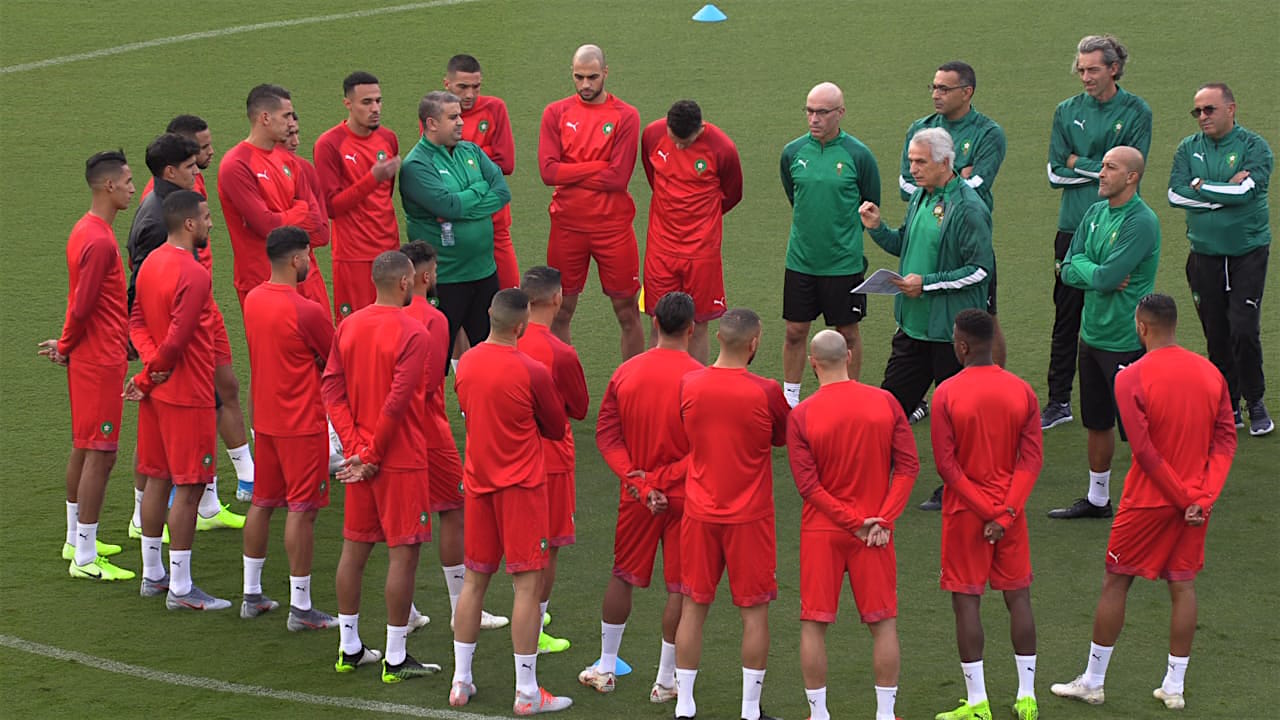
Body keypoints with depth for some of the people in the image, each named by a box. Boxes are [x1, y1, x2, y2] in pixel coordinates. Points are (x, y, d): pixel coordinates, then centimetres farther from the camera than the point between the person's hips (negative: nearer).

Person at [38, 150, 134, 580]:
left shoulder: (88, 231, 11)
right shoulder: (99, 241, -22)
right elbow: (82, 306, -22)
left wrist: (67, 345, 11)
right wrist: (66, 347, -7)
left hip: (89, 356, 10)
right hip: (101, 360, -10)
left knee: (84, 449, 18)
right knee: (100, 455, -6)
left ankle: (76, 541, 29)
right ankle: (84, 558, -2)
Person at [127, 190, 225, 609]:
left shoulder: (152, 262, 8)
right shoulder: (193, 275, -21)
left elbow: (137, 320, 8)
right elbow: (177, 340, -25)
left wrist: (152, 363, -7)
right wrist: (148, 379, -9)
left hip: (158, 391, 9)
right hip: (187, 396, -9)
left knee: (158, 480, 16)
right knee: (188, 488, -3)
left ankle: (152, 575, 25)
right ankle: (180, 589, 1)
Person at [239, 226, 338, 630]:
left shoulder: (253, 300, 3)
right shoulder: (306, 312, -21)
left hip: (264, 418, 8)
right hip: (302, 423, -8)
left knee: (262, 503, 16)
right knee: (301, 511, -2)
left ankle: (252, 596, 24)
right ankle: (300, 609, 2)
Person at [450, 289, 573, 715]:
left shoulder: (465, 363, 1)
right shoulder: (531, 372, -16)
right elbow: (556, 429, -3)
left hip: (478, 482, 6)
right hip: (521, 486, -6)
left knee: (474, 580, 14)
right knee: (527, 585, -1)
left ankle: (461, 683, 19)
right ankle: (527, 693, 1)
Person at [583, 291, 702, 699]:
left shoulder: (626, 372, -3)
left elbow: (606, 433, -3)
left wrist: (639, 483, -8)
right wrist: (662, 479, -12)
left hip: (636, 496, 4)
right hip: (683, 498, -4)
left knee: (623, 577, 18)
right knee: (679, 588, 6)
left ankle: (605, 669, 26)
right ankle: (665, 681, 10)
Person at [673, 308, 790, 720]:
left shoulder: (688, 385, -5)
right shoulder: (765, 393, -15)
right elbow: (784, 437, 3)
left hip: (699, 514, 3)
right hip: (749, 517, -3)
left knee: (693, 607, 11)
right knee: (754, 611, 8)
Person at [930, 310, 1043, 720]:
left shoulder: (947, 394, -11)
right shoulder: (1022, 392, -1)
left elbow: (946, 464, -14)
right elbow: (1032, 458, -6)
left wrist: (986, 510, -10)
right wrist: (1006, 512, -11)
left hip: (965, 513, -3)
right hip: (1010, 510, 3)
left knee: (967, 601, 2)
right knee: (1018, 596, 11)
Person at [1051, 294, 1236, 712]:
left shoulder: (1131, 379, -14)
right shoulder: (1210, 373, 2)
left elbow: (1145, 452, -17)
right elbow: (1226, 440, -1)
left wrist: (1184, 497, -10)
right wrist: (1204, 497, -7)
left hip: (1149, 500, -4)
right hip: (1196, 501, 4)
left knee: (1115, 582, 8)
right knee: (1183, 586, 11)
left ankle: (1092, 682, 15)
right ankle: (1175, 687, 13)